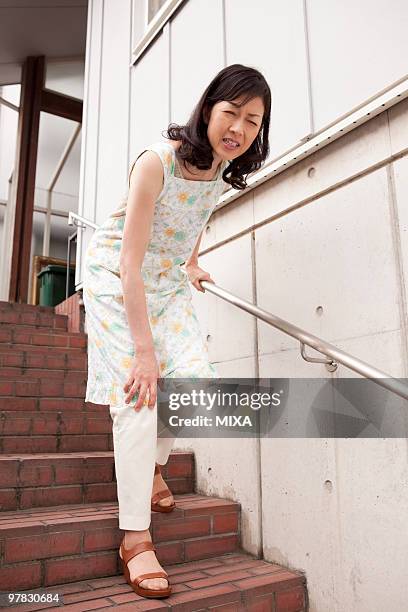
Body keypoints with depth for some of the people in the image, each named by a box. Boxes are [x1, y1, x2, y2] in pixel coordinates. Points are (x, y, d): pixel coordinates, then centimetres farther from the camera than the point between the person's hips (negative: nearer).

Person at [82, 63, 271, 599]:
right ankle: (135, 538, -6)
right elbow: (130, 263, -29)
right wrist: (143, 349, -31)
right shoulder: (157, 161, -26)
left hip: (168, 283, 6)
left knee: (195, 380, -10)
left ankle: (153, 464, 20)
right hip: (118, 280, -6)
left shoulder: (224, 165, -5)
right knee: (139, 396, -16)